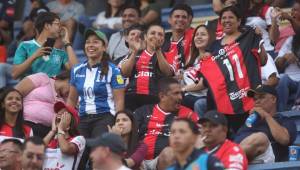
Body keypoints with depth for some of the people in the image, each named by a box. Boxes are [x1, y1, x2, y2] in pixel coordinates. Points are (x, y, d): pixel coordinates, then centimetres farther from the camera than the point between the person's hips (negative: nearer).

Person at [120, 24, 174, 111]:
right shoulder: (135, 53, 18)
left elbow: (168, 73, -7)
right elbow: (124, 72, 4)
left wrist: (158, 51, -13)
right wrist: (135, 52, -4)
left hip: (155, 98, -2)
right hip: (132, 97, 2)